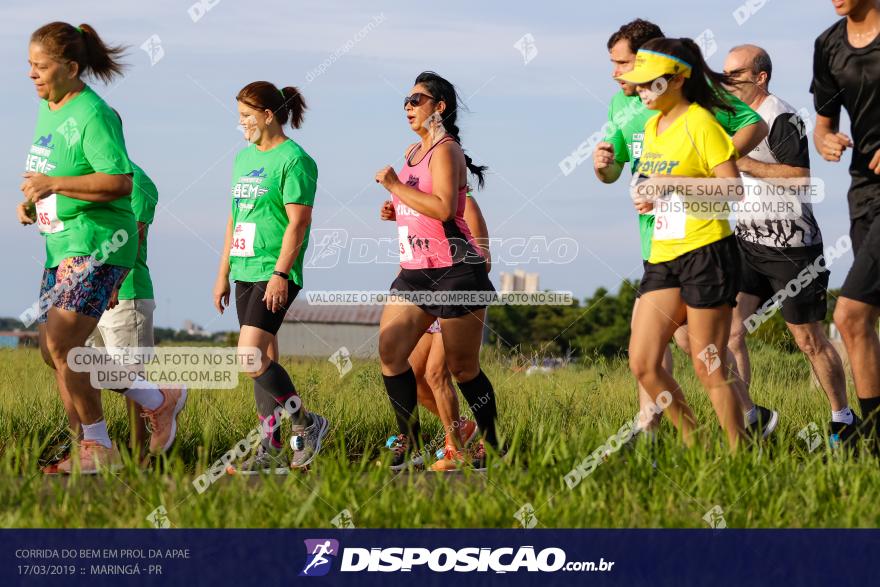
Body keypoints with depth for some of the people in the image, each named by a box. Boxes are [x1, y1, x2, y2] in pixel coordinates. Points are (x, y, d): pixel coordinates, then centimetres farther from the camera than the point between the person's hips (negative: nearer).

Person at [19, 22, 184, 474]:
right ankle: (93, 451, 17)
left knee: (61, 342, -16)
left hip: (98, 243, -10)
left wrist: (54, 185, -24)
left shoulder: (92, 115, -15)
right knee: (55, 351, 7)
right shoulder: (47, 110, 13)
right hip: (62, 245, 10)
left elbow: (120, 182, -23)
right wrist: (31, 202, 9)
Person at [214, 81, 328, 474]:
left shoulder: (293, 159, -9)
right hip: (245, 272, 8)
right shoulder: (244, 157, 16)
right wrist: (223, 273, 19)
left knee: (251, 357, -18)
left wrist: (281, 273, -20)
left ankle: (306, 424, -4)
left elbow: (299, 222, -14)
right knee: (263, 360, 8)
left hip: (275, 273, -8)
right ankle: (271, 450, 10)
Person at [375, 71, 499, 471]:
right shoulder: (413, 152, 17)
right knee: (390, 353, -4)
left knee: (462, 367, -2)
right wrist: (396, 210, 12)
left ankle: (492, 446, 12)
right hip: (414, 272, 9)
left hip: (455, 272, -9)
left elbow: (443, 207, -25)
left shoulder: (445, 151, -11)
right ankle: (409, 444, 2)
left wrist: (395, 186, -20)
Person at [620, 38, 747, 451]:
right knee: (643, 365, -1)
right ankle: (691, 444, 12)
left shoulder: (700, 123, -8)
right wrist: (647, 198, 9)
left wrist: (675, 183, -20)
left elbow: (732, 187, -14)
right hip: (662, 257, 8)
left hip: (705, 252, -8)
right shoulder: (652, 126, 15)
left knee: (708, 368, -6)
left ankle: (738, 456, 3)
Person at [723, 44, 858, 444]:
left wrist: (743, 163, -24)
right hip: (747, 243, 8)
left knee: (809, 339, 3)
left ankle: (843, 418, 20)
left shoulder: (782, 119, -14)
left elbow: (799, 178, -22)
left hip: (792, 246, -8)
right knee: (730, 330, -7)